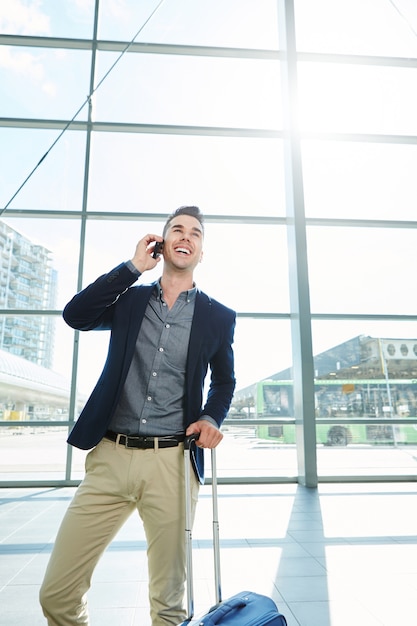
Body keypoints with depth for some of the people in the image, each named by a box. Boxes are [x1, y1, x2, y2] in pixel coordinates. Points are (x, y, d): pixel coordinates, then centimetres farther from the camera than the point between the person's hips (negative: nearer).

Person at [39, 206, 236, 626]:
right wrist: (134, 266, -5)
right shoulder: (129, 299, 9)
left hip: (173, 462, -1)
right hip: (110, 456, 1)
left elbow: (224, 380, 17)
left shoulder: (218, 317, 7)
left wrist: (211, 418, -3)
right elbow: (75, 316, -8)